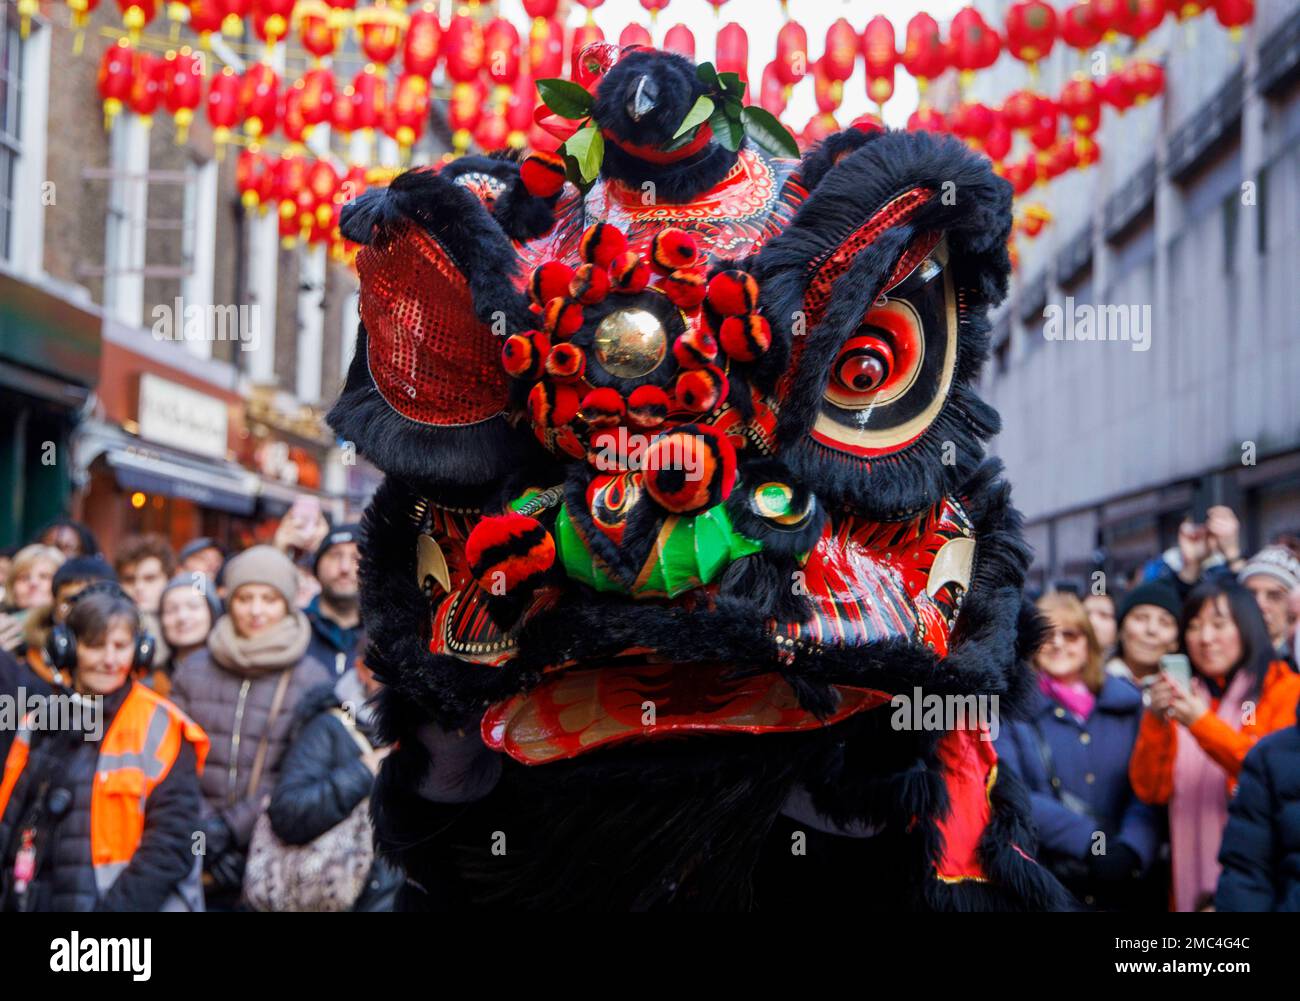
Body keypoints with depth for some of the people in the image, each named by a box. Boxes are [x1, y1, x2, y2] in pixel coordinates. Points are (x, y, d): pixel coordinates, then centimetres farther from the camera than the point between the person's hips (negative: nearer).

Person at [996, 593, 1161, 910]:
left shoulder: (1126, 702, 8)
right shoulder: (1011, 705, 0)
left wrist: (1131, 849, -18)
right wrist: (1091, 842, -20)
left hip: (1122, 886, 2)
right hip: (1042, 885, -2)